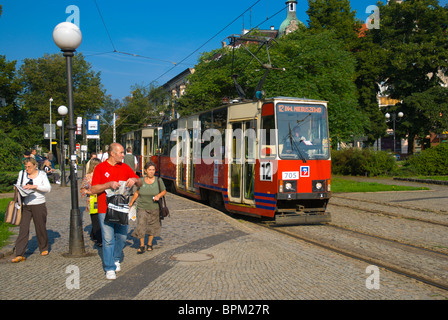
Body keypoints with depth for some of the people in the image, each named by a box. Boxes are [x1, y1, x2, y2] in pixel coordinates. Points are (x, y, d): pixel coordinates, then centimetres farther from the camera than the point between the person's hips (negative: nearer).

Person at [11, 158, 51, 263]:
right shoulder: (22, 174, 8)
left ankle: (44, 248, 29)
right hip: (25, 206, 2)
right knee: (23, 229, -5)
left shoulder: (41, 174, 0)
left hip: (39, 205, -2)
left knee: (41, 228, 7)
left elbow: (48, 188, -10)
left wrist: (34, 186, -22)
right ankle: (19, 255, -3)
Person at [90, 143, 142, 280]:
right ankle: (110, 268, 8)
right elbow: (93, 189, -7)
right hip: (105, 210, -4)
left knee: (122, 237, 10)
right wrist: (109, 185, -21)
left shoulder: (125, 167, 9)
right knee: (108, 239, -3)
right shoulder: (100, 168, -2)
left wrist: (134, 180, -11)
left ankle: (116, 259, 34)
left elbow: (140, 183, 12)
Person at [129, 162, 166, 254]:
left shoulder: (158, 180, -6)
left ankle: (149, 244, 31)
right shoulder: (141, 180, -3)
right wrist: (131, 203, 15)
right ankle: (142, 245, 12)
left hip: (154, 208, 0)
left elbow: (164, 191, 5)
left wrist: (159, 195, -14)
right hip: (142, 207, 0)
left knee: (152, 227, 11)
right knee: (141, 226, -7)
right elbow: (137, 192, 11)